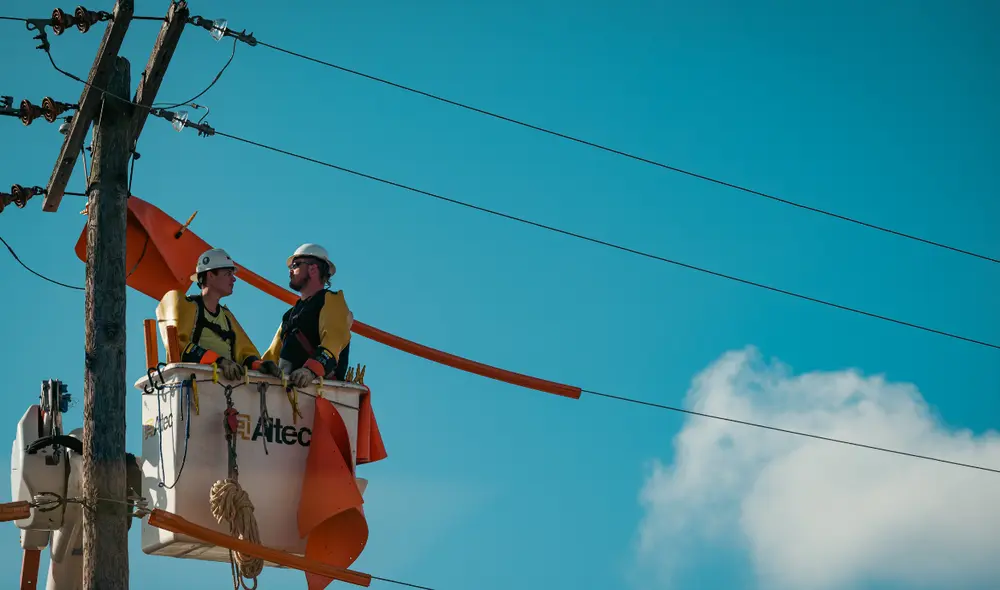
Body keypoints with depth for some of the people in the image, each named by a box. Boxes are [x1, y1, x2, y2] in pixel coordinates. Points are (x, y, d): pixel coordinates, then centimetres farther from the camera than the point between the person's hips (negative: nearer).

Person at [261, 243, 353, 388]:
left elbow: (333, 341, -12)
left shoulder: (331, 301, 7)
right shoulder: (291, 314, 32)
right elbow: (273, 354, 28)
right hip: (287, 384, 6)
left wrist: (311, 369, -29)